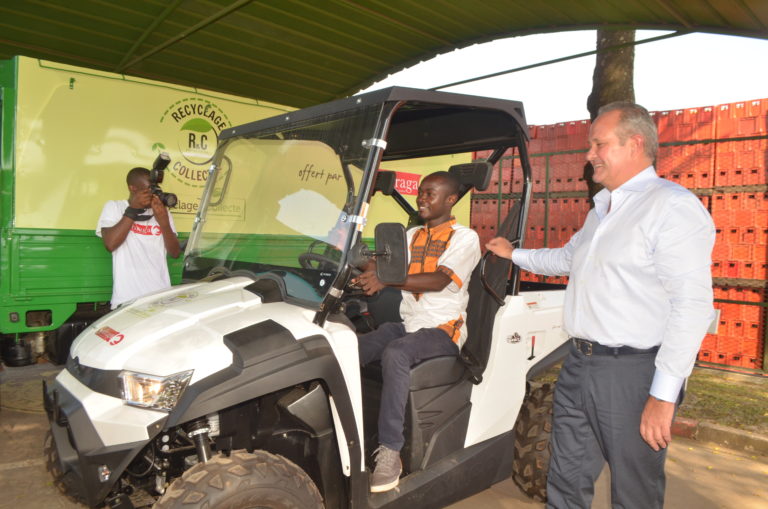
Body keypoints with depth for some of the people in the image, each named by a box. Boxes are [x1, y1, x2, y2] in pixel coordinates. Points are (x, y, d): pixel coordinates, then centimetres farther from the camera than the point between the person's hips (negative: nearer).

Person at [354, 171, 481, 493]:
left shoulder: (465, 237, -1)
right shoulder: (410, 235, 20)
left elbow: (440, 280, -18)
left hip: (442, 330, -5)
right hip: (406, 324, 6)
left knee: (395, 354, -35)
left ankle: (390, 452, -29)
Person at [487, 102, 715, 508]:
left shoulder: (672, 206, -14)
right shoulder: (602, 208, 16)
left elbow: (692, 305, -21)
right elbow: (568, 258, 34)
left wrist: (664, 394, -24)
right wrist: (514, 254, 38)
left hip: (632, 373, -8)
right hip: (579, 367, 8)